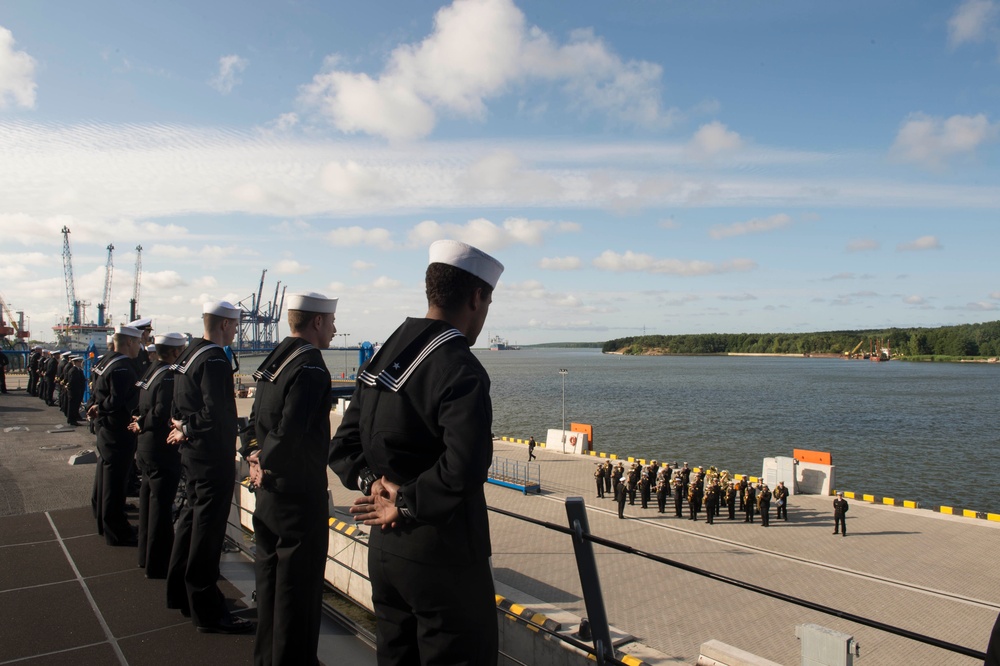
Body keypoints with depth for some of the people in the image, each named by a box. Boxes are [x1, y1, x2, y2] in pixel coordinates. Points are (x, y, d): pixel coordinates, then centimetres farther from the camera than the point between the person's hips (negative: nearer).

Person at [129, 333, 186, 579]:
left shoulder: (150, 371, 9)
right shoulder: (169, 377, -19)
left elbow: (142, 408, 13)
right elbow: (163, 413, -27)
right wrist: (143, 425, -12)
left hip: (145, 448, 10)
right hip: (163, 450, -10)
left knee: (148, 499, 19)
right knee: (161, 505, -2)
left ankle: (145, 555, 32)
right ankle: (157, 564, 7)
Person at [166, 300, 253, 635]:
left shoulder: (189, 353, 10)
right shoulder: (215, 360, -20)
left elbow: (178, 403, 17)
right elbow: (216, 413, -27)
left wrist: (182, 426, 2)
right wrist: (188, 429, -13)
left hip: (192, 453, 10)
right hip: (213, 456, -10)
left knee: (191, 518, 21)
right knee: (208, 529, -2)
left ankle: (180, 593, 35)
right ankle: (207, 611, 8)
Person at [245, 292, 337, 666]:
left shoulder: (273, 361, 9)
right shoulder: (311, 367, -20)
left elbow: (256, 420, 14)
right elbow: (291, 433, -26)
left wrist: (254, 454, 2)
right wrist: (267, 464, -11)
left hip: (268, 492, 10)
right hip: (300, 494, -9)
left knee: (269, 577, 21)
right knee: (299, 588, 3)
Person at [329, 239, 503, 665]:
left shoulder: (382, 357, 7)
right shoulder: (460, 369, -19)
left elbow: (343, 447, 10)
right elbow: (464, 467, -31)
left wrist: (372, 481, -5)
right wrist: (405, 505, -17)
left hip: (384, 550, 8)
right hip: (442, 558, -8)